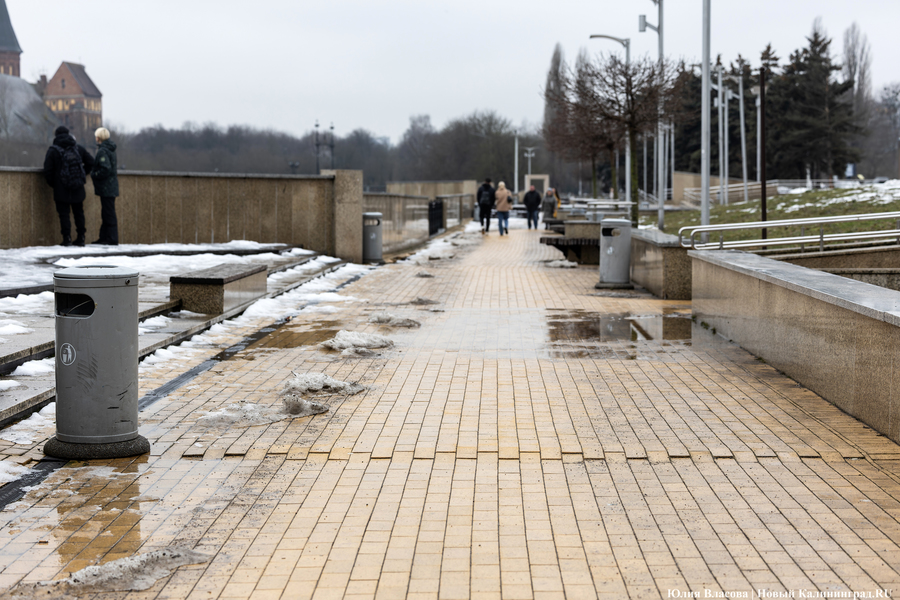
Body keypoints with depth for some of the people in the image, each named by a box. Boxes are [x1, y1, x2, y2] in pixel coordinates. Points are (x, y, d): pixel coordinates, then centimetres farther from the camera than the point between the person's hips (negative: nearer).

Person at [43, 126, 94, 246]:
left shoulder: (53, 150, -5)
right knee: (78, 213, 13)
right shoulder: (78, 148, 6)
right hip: (78, 190, 4)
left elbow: (48, 170, -8)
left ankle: (67, 238, -6)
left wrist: (52, 183, 6)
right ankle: (81, 238, 14)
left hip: (61, 190, -3)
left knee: (63, 214, 1)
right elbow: (90, 162, 10)